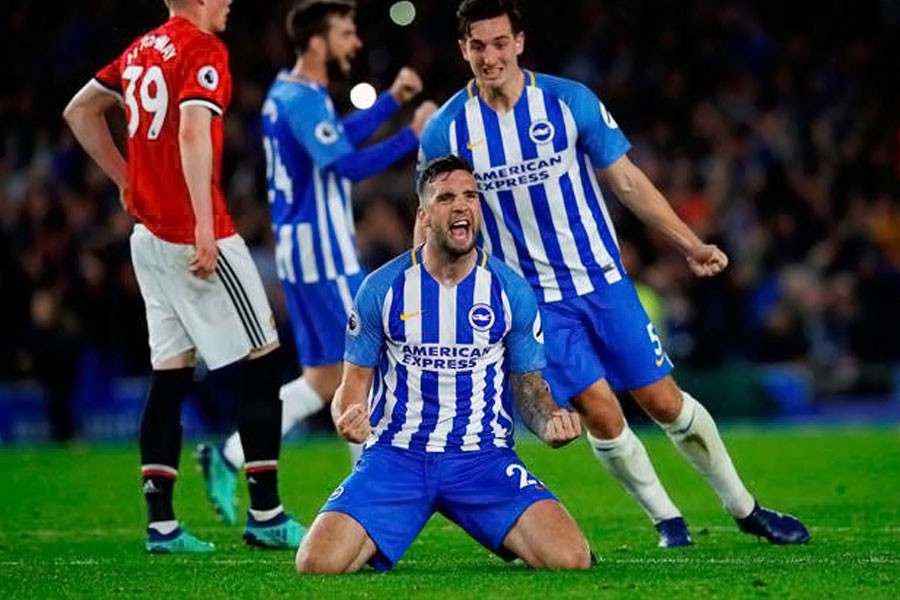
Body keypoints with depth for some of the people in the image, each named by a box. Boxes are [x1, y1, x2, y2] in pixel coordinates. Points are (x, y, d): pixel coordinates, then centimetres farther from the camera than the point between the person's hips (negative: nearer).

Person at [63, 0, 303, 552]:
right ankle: (265, 514, 2)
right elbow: (193, 134, -25)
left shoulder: (142, 50, 14)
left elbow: (80, 112, 25)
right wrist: (205, 227, -28)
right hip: (193, 235, -8)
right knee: (262, 360, 1)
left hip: (148, 234, 8)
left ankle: (161, 522, 6)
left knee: (171, 374, 9)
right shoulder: (203, 50, -11)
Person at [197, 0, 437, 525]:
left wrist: (392, 99, 24)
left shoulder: (290, 93, 14)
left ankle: (229, 458, 8)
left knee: (325, 379, 12)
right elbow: (349, 165, -26)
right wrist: (414, 135, -24)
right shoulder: (301, 101, -17)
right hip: (323, 251, -10)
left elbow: (338, 138, 30)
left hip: (302, 250, 10)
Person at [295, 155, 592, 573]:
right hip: (395, 456, 0)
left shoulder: (511, 291, 2)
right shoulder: (382, 288, -1)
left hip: (484, 458, 0)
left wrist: (551, 422, -14)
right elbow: (354, 382, 6)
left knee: (570, 559, -22)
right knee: (317, 563, -23)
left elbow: (528, 385, 9)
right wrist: (347, 416, -18)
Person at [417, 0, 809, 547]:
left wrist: (689, 244, -3)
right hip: (533, 297, -1)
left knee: (665, 402, 2)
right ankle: (667, 520, 10)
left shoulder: (570, 101, -6)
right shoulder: (445, 131, -5)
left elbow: (627, 181, 2)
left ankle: (744, 507, 21)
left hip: (603, 280, 1)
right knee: (600, 414, -12)